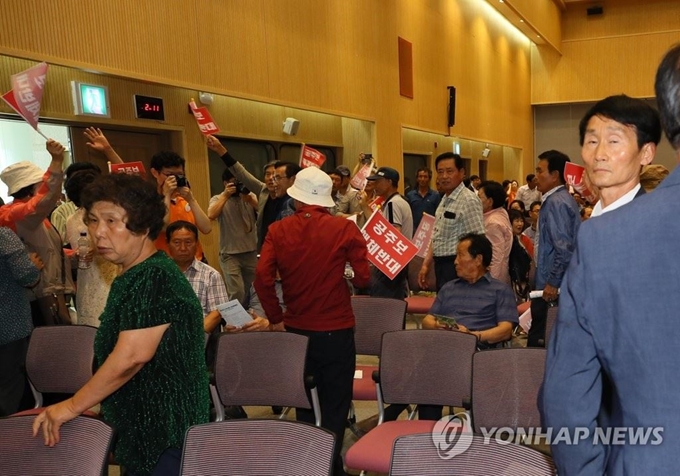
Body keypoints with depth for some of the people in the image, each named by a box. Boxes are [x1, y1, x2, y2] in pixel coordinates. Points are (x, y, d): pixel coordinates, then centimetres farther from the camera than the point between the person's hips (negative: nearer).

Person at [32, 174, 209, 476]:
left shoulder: (154, 278, -21)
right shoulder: (131, 277, 10)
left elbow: (131, 356, -26)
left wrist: (72, 407, -16)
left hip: (167, 434, -9)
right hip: (140, 428, 9)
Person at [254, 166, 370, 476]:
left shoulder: (278, 231, -5)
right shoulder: (344, 228, -10)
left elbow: (263, 278, -13)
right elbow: (363, 278, -11)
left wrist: (275, 317, -1)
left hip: (296, 329, 3)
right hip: (336, 330, -3)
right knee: (334, 406, 10)